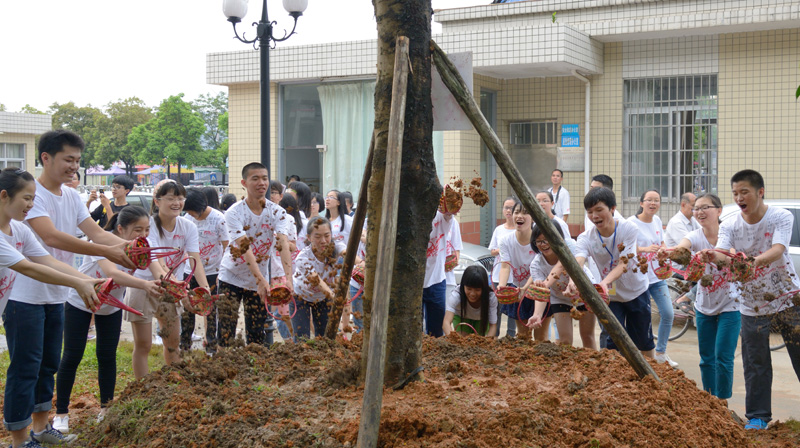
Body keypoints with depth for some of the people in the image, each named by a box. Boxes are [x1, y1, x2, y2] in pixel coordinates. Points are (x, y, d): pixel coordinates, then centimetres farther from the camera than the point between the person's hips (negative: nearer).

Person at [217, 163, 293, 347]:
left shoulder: (277, 212, -7)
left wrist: (288, 278, -36)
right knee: (226, 334, -5)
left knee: (260, 335, 6)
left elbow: (283, 244, -21)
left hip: (260, 282, 3)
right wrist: (261, 280, -39)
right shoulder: (234, 213, -16)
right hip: (231, 278, -3)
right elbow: (245, 249, -27)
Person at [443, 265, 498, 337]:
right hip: (461, 317, -1)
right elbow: (446, 322, -51)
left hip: (481, 319, 1)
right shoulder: (455, 295, -40)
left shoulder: (491, 297, -36)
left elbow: (493, 325, -30)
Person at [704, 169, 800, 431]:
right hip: (752, 305, 2)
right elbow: (723, 254, -20)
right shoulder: (729, 225, -4)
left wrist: (756, 260, -47)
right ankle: (757, 416, 17)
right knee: (755, 364, 5)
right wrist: (714, 256, -45)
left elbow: (778, 250, -26)